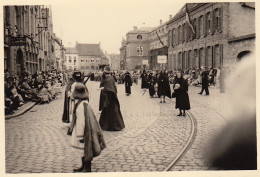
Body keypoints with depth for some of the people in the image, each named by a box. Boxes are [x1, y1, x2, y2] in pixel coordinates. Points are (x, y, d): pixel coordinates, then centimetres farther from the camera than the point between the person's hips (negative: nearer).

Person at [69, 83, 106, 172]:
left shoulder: (80, 105, -25)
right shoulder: (85, 103, 5)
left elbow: (81, 122, -25)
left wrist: (80, 136, -19)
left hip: (84, 131, -10)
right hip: (87, 130, 10)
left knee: (85, 150, 3)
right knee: (84, 151, 21)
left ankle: (87, 169, 15)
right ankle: (84, 167, 36)